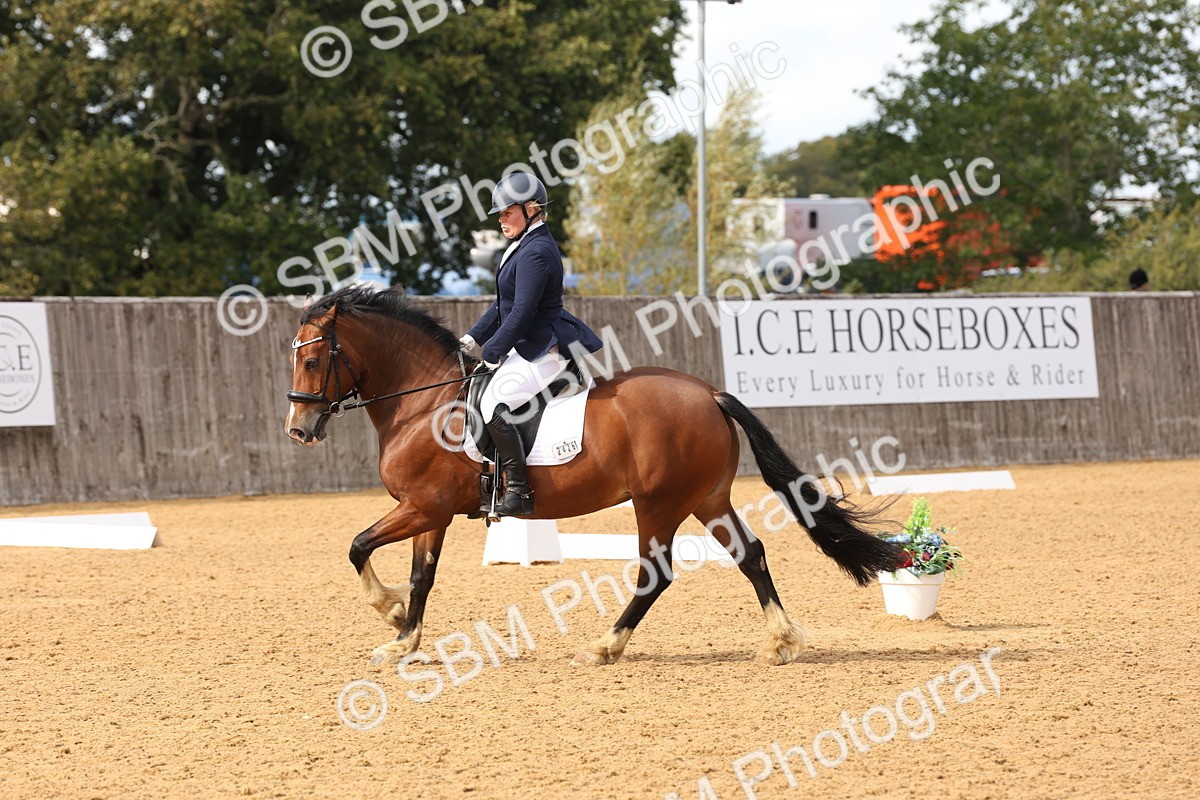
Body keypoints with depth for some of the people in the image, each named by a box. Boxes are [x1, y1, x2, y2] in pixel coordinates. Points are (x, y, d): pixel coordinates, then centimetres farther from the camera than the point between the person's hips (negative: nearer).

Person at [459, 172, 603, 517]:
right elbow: (504, 305, 20)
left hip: (543, 351, -12)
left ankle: (518, 491, -22)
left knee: (494, 404, -25)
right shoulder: (525, 246, 15)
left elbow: (522, 312, -22)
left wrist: (492, 353, -15)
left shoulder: (536, 252, -19)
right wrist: (474, 338, 12)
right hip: (530, 346, 12)